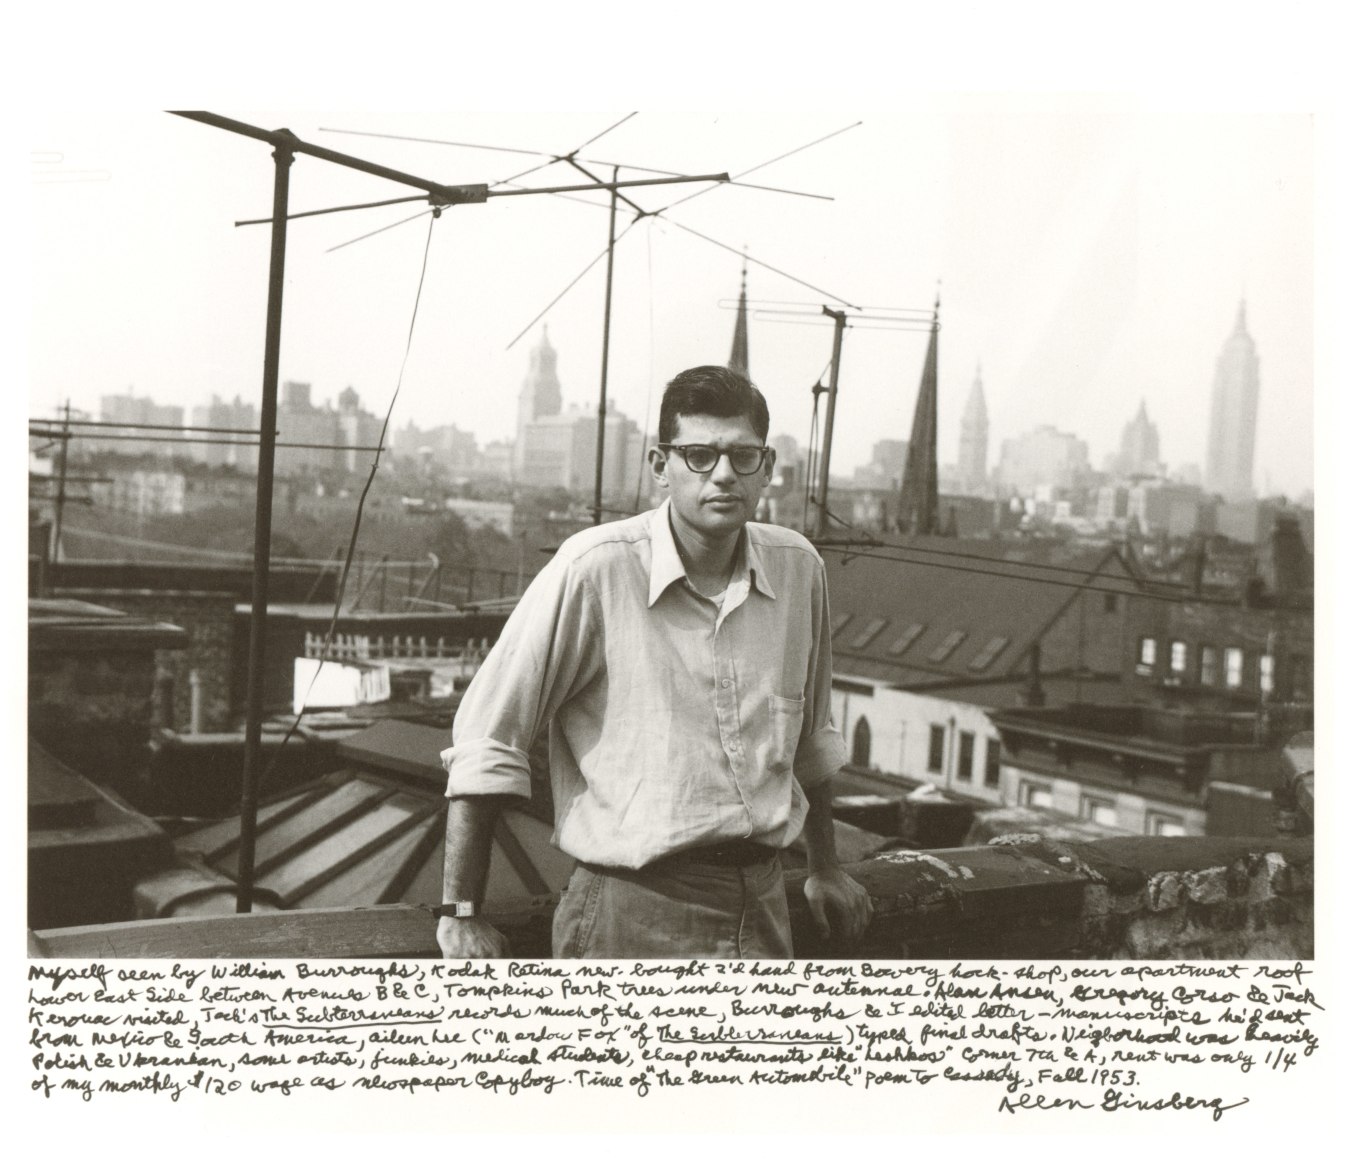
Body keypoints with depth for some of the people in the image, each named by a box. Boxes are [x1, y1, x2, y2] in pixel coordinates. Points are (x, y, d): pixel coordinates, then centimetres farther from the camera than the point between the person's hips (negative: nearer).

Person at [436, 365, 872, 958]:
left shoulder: (797, 566, 3)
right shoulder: (594, 568, -13)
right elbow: (486, 741, -9)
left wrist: (824, 867, 27)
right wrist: (460, 913, -8)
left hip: (762, 904, 5)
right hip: (632, 912, -5)